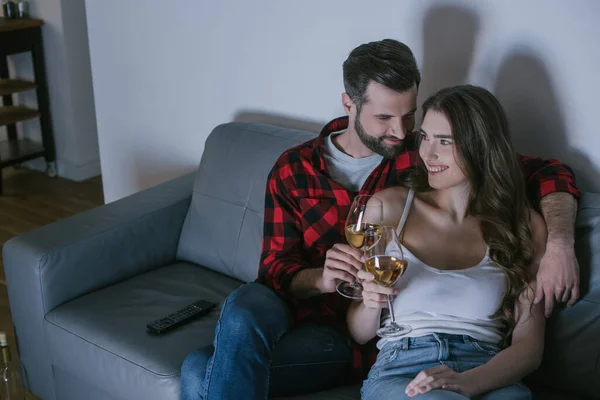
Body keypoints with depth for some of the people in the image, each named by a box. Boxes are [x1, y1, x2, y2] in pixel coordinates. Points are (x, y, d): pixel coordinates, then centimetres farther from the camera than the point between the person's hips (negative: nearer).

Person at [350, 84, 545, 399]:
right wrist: (371, 303, -9)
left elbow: (529, 345, 3)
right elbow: (359, 333, 14)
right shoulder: (390, 207, 9)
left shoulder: (525, 226, 9)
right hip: (399, 370, -1)